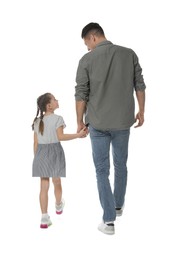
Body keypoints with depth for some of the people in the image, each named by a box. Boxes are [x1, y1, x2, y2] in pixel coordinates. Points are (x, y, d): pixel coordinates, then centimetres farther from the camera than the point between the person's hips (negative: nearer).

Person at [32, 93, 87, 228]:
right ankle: (59, 206, 42)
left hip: (41, 154, 4)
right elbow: (60, 136, -20)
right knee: (57, 183, 18)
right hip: (54, 152, -4)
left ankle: (45, 217, 0)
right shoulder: (57, 119, -10)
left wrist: (36, 158, 15)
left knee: (44, 186, 3)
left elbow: (36, 143, 7)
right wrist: (78, 135, -17)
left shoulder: (37, 121, 7)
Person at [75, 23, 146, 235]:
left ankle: (109, 220, 3)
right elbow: (139, 86, 4)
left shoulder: (87, 60, -7)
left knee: (102, 170, 5)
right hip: (123, 121, 3)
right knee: (120, 166, 20)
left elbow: (81, 95, -5)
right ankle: (118, 206, 37)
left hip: (98, 124, -2)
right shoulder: (129, 54, 0)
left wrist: (80, 121, 7)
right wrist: (141, 111, 15)